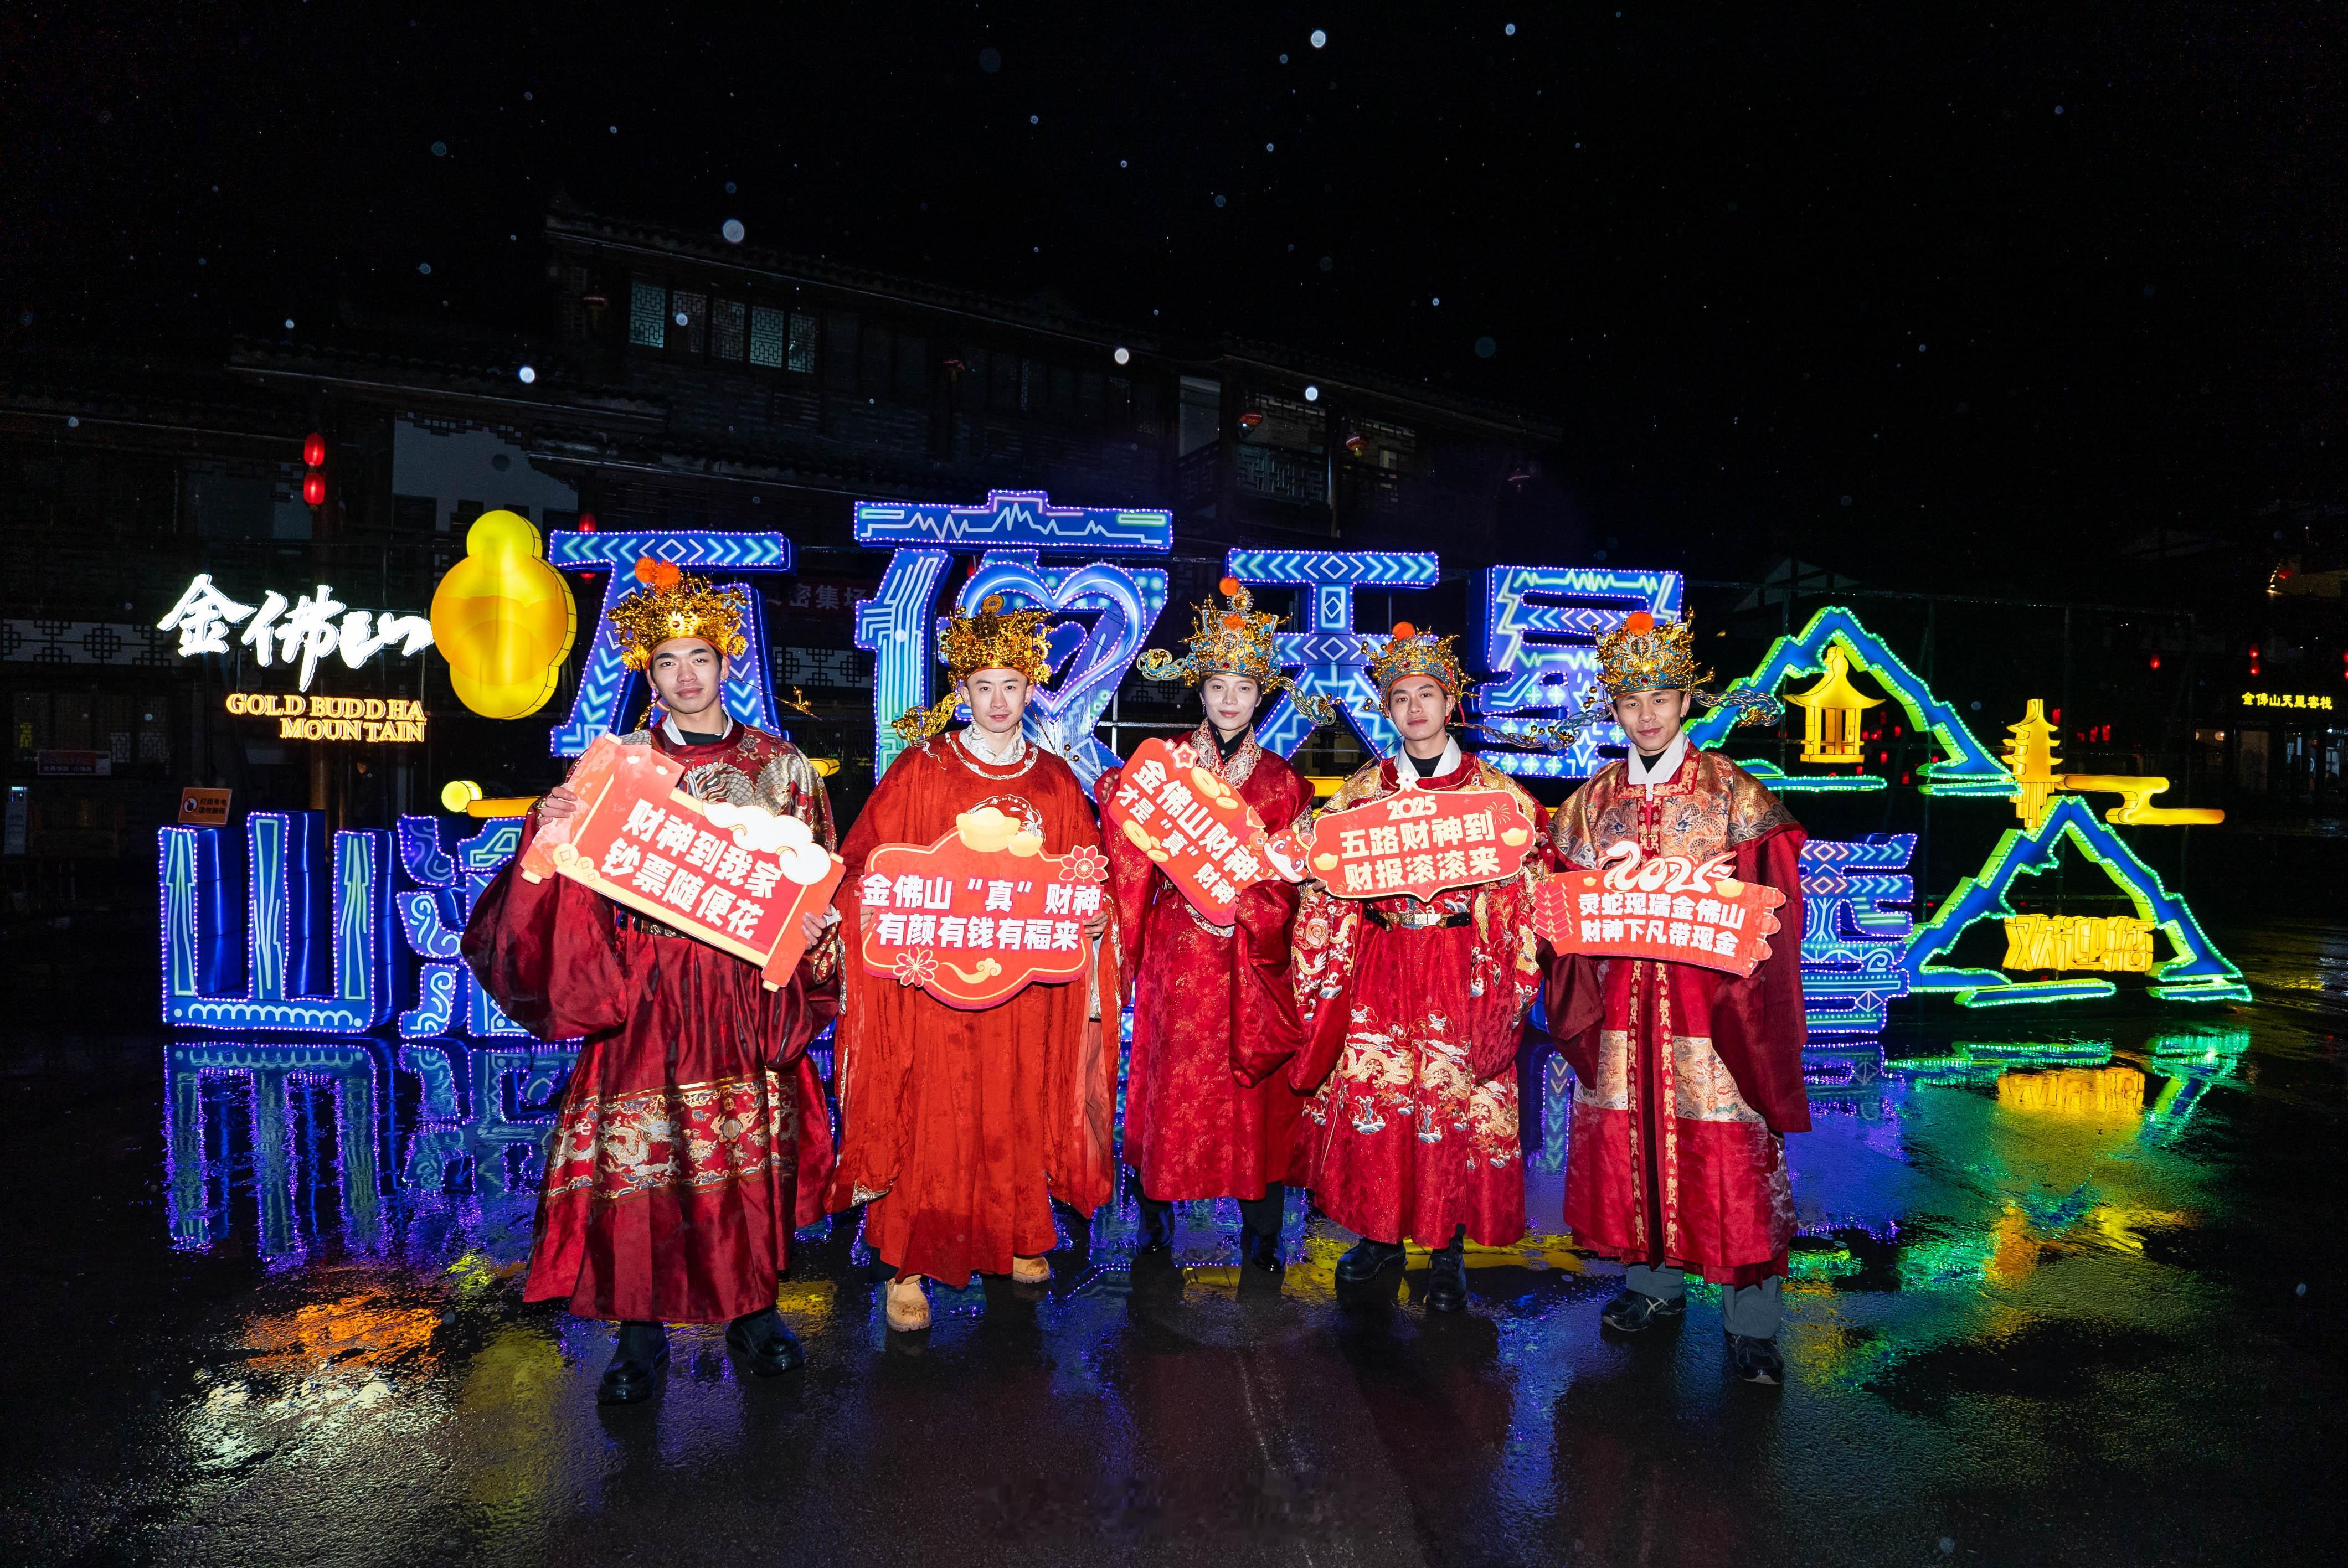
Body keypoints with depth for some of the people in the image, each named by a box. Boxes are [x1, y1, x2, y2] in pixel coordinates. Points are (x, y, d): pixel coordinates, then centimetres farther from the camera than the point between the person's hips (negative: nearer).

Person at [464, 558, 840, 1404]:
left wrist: (812, 925, -10)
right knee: (637, 1159, -1)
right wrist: (549, 830, -15)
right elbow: (573, 879, 5)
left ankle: (753, 1310, 25)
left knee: (751, 1154, 7)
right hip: (643, 992, 0)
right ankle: (640, 1333, 15)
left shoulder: (780, 764, 6)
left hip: (749, 990, 1)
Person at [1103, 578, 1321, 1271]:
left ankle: (1262, 1239, 14)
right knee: (1171, 1087, -1)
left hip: (1251, 960, 1)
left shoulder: (1281, 782, 9)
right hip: (1177, 956, -1)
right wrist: (1195, 896, -11)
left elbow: (1286, 882, 4)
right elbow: (1136, 857, 1)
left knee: (1256, 1093, 2)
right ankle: (1155, 1232, 15)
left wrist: (1238, 908, -11)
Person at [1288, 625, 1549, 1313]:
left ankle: (1448, 1251, 15)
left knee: (1457, 1101, 1)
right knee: (1370, 1097, 4)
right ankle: (1381, 1233, 22)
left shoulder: (1494, 790, 2)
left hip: (1463, 970, -2)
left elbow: (1525, 885, 1)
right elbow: (1324, 885, 9)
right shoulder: (1362, 789, 7)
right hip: (1380, 967, 2)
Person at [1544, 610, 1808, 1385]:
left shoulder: (1731, 790, 0)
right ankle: (1653, 1280, 25)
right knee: (1629, 1138, 7)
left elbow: (1767, 899, -3)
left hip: (1708, 995, -3)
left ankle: (1751, 1323, 5)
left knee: (1725, 1146, -5)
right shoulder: (1596, 798, 10)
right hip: (1620, 995, 4)